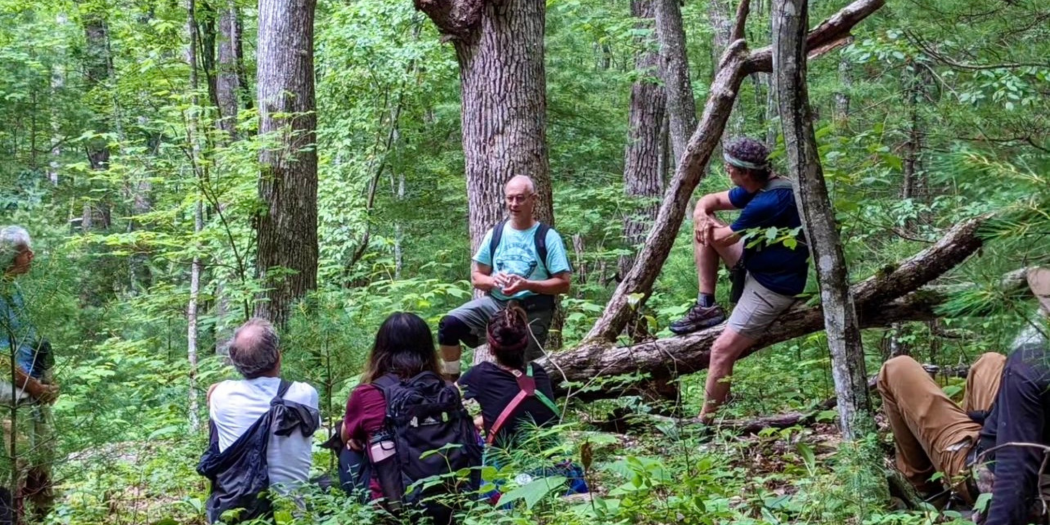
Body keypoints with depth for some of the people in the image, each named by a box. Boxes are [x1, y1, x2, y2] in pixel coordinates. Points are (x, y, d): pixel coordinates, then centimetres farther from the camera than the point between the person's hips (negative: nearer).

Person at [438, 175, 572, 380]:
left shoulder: (548, 237, -4)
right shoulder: (496, 233, 7)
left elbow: (564, 283, -9)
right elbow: (476, 277, 11)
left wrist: (527, 285, -21)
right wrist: (494, 281, -13)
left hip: (533, 311, -3)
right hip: (496, 302, 3)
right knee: (449, 324, -18)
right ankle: (450, 382, -5)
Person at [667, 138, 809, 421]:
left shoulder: (769, 202, -29)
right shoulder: (757, 188, 1)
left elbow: (722, 239, -18)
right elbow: (709, 200, 11)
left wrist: (710, 227, 4)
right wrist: (701, 215, -12)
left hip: (774, 285, -10)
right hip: (755, 264, 10)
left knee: (722, 350, -13)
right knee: (705, 225, 5)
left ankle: (705, 421, -2)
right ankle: (706, 305, 3)